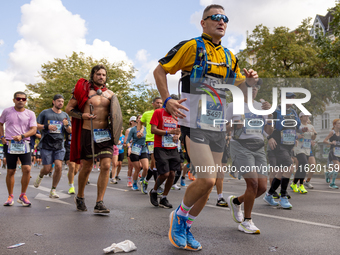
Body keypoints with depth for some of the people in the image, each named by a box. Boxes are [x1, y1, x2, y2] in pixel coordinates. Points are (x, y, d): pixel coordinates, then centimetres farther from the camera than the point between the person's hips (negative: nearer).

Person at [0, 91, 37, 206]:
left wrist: (22, 136, -19)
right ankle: (10, 196, 18)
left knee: (27, 169, -12)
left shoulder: (30, 114, 4)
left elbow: (33, 130, -3)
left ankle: (23, 195, 5)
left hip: (24, 144, 0)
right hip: (9, 144, 0)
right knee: (10, 171, 3)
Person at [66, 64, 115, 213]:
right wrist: (82, 115, -13)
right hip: (88, 133, -3)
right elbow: (69, 108, 3)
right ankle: (80, 197, 30)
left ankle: (99, 203, -2)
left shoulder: (110, 94, 12)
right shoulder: (84, 90, 0)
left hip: (105, 134, 3)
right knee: (87, 168, 6)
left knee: (106, 166, -9)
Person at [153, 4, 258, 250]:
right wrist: (167, 100, -14)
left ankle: (186, 228, 26)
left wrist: (250, 81, 1)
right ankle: (179, 215, 12)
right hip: (194, 124, -7)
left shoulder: (229, 56, 16)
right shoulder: (191, 47, -3)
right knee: (207, 180, -16)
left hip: (218, 128, 7)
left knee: (208, 185, 8)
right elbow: (160, 71, -1)